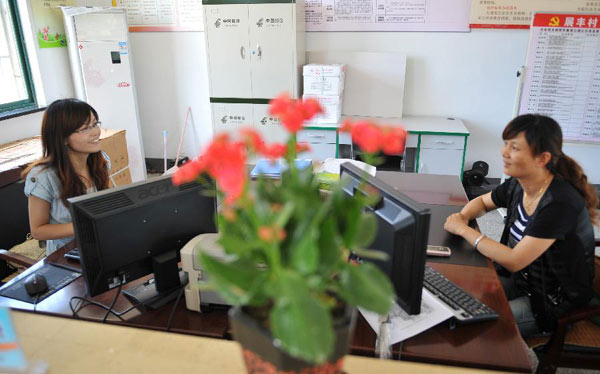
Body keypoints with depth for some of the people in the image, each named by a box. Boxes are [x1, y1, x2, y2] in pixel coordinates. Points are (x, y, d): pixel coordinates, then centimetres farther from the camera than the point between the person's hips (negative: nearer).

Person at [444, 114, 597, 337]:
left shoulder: (560, 203, -29)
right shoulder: (517, 185, -6)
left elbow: (514, 261, -30)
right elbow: (482, 202, 16)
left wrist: (463, 229, -22)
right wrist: (462, 216, -8)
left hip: (556, 301, -7)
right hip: (521, 278, 7)